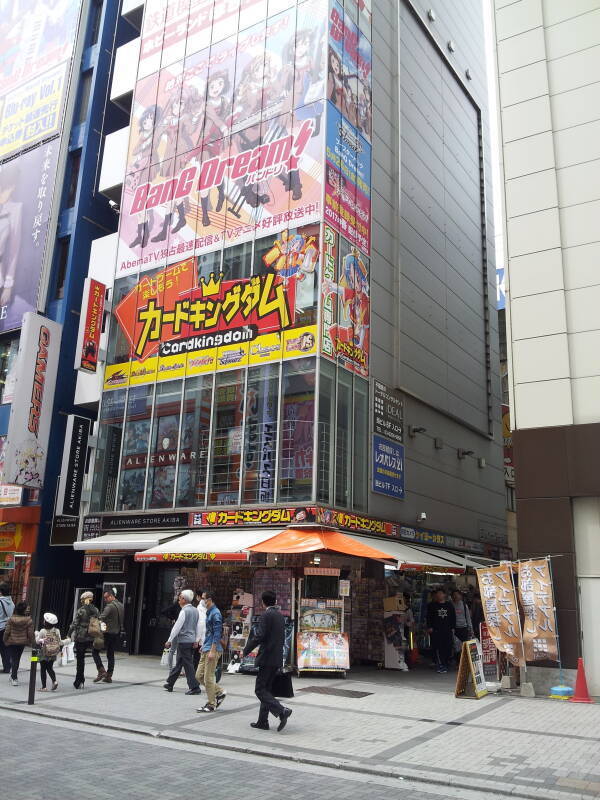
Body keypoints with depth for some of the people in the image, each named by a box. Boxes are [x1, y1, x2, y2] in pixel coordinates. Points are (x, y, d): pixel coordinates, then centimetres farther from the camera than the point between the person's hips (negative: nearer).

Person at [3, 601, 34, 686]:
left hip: (11, 642, -1)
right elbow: (30, 633, -10)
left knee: (14, 659, 6)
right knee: (17, 659, 18)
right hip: (22, 642, 1)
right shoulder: (29, 620, -14)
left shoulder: (11, 619, -11)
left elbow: (7, 631, -7)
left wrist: (5, 640, 9)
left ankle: (14, 678, 1)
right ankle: (13, 676, 31)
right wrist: (33, 643, 1)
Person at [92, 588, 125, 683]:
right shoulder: (121, 606, 11)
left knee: (95, 651, 2)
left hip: (108, 633, -8)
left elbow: (102, 617, -29)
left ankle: (102, 671, -6)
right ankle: (109, 676, 15)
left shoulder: (110, 606, -16)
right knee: (111, 655, 14)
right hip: (117, 633, 8)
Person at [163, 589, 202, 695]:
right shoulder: (196, 611, 10)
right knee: (179, 663, 18)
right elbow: (198, 627, 12)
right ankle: (170, 684, 29)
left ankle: (194, 687, -3)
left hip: (184, 641, -8)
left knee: (188, 664, -4)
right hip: (191, 640, 8)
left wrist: (169, 640, -8)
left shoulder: (184, 611, -15)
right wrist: (196, 640, 18)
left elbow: (177, 627, -14)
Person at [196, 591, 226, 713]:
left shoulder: (215, 613, -14)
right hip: (206, 649, 10)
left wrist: (212, 651, -22)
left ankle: (211, 705, 8)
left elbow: (217, 633, -19)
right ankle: (220, 692, 20)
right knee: (199, 675, 10)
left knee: (208, 677, -3)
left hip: (212, 649, -10)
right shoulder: (208, 612, 15)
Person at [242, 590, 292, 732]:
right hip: (277, 658, 9)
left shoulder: (266, 615, -13)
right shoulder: (280, 615, 12)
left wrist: (246, 650, -8)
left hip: (267, 658, -9)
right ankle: (262, 721, 17)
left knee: (260, 690, -3)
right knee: (266, 689, 15)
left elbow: (259, 636, -19)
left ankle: (282, 711, -17)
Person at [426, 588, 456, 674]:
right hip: (436, 630, -2)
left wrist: (453, 628, 9)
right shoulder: (432, 605, 7)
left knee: (448, 648, -1)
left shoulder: (449, 605, 13)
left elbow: (453, 617, 15)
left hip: (447, 630, 2)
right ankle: (440, 665, -8)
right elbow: (429, 617, 5)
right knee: (437, 648, -9)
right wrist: (429, 627, -3)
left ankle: (445, 664, 10)